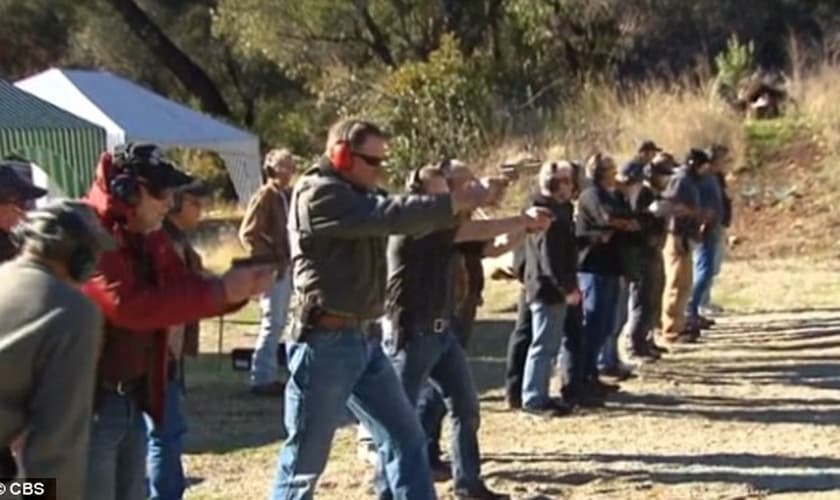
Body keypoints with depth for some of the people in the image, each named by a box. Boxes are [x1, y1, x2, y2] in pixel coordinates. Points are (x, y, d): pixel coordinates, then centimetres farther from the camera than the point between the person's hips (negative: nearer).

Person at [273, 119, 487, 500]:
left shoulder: (360, 194, 17)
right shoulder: (317, 194, -14)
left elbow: (403, 219, 14)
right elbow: (389, 216, -23)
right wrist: (457, 202, -20)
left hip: (362, 340, 9)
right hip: (325, 342, -9)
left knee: (405, 437, 11)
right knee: (305, 459, 0)